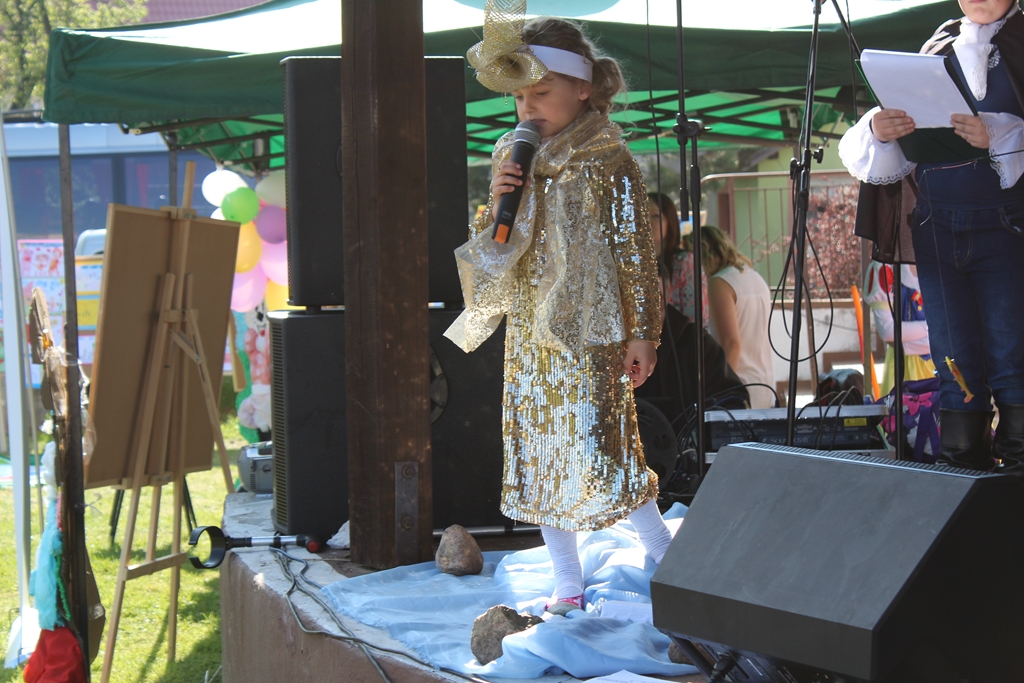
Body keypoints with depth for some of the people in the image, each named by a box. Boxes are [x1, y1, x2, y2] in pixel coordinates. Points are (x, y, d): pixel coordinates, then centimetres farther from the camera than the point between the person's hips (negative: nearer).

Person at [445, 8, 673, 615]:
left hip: (590, 335, -6)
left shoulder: (609, 162, -8)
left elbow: (636, 253, -7)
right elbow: (497, 256, 11)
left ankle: (663, 552, 13)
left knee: (599, 449, -9)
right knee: (538, 452, 7)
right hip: (529, 334, 6)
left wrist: (641, 333, -8)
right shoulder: (514, 161, 8)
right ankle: (567, 584, 18)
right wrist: (498, 207, -9)